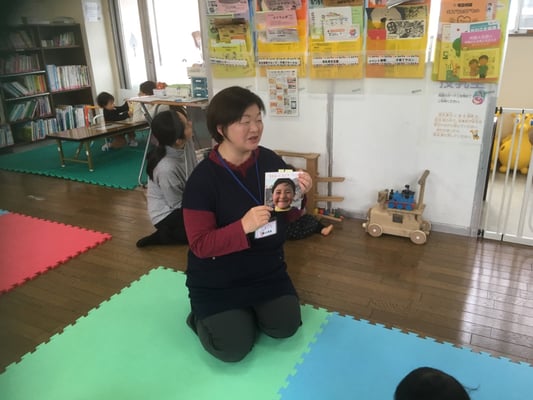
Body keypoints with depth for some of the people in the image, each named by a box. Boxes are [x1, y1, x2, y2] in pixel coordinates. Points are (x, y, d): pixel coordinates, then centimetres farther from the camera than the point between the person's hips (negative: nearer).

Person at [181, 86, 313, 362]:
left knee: (285, 328, -1)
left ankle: (250, 308, 28)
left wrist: (299, 195, -20)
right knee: (233, 349, -8)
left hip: (266, 269, 4)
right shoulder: (202, 179, -23)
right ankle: (201, 316, 23)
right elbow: (200, 245, -23)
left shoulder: (271, 161, -9)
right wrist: (243, 226, -38)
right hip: (217, 280, -4)